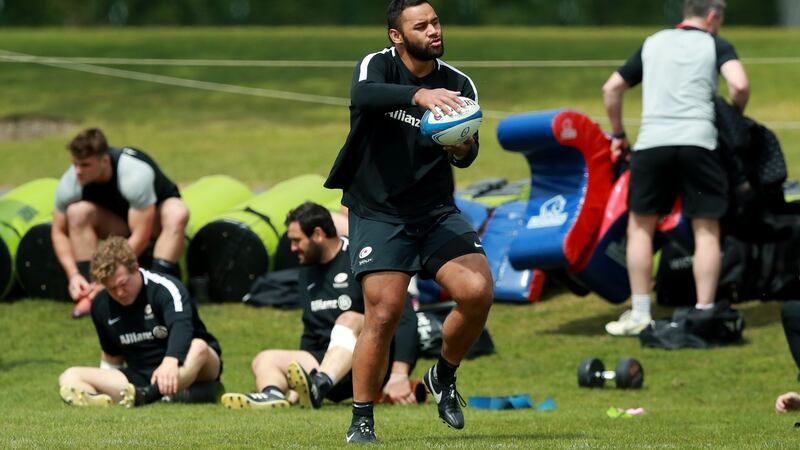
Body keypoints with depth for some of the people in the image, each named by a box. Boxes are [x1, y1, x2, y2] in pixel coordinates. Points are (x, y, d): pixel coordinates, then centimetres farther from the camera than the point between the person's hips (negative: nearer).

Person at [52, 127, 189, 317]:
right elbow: (59, 232, -11)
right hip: (117, 221, 3)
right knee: (78, 212, -28)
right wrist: (73, 275, -25)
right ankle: (88, 294, -26)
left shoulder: (135, 173, -37)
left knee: (177, 213, -38)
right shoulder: (70, 183, -24)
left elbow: (140, 238, -35)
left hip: (154, 217, -3)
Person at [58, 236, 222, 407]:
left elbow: (181, 327, -34)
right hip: (140, 376, 5)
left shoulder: (166, 288, -14)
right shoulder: (101, 305, 6)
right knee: (69, 378, -14)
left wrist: (170, 361, -52)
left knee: (198, 348, -40)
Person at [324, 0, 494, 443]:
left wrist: (464, 149, -28)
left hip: (437, 212, 3)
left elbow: (467, 153, -4)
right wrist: (418, 95, -48)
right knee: (383, 314, -14)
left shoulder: (460, 85, 3)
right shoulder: (376, 65, -7)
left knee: (478, 292, -15)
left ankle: (443, 377, 12)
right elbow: (362, 96, -32)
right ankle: (361, 420, 2)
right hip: (377, 214, -3)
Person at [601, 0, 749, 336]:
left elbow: (611, 88, 22)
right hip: (698, 141, -2)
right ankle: (704, 315, 1)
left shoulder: (653, 43, 21)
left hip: (652, 142, 2)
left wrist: (618, 134, 33)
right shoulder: (715, 45, 9)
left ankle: (639, 315, 8)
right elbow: (740, 85, -8)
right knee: (706, 231, 5)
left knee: (640, 226, 12)